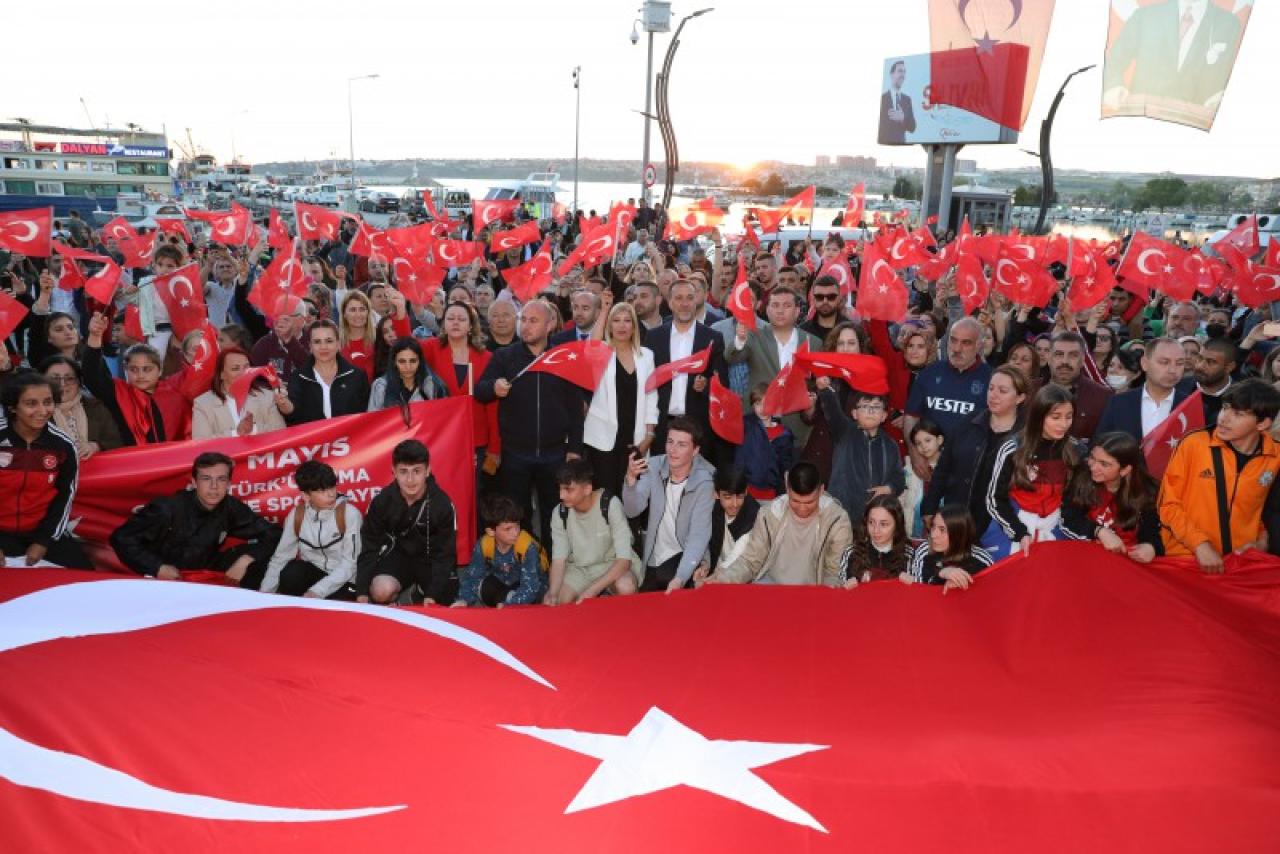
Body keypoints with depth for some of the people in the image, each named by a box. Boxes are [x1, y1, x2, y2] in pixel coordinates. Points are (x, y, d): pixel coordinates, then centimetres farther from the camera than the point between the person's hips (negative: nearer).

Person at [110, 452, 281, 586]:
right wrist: (157, 568, -22)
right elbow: (121, 538, -15)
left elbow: (272, 534, -7)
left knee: (259, 558, -14)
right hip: (166, 581, -3)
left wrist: (246, 560, -23)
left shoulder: (231, 508, -12)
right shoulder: (167, 508, -20)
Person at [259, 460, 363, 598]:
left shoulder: (348, 513, -15)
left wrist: (317, 591, -26)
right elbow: (280, 557, 2)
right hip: (313, 574, 3)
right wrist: (265, 593, -8)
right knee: (291, 574, -27)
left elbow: (350, 563, -18)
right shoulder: (296, 515, -3)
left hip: (343, 582, -3)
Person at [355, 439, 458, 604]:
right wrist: (362, 593, -13)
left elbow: (445, 553, -14)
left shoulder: (442, 504, -20)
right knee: (381, 592, -30)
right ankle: (408, 587, 6)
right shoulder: (382, 501, -15)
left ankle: (419, 590, 16)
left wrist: (432, 596, -23)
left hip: (431, 559, 0)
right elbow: (369, 547, -6)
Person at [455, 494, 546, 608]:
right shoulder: (483, 545, -19)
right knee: (487, 587, -27)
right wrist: (463, 600, -33)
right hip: (502, 585, 3)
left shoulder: (528, 546, -31)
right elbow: (472, 577, -14)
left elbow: (530, 587, -34)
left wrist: (506, 604, -48)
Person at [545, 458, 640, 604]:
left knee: (625, 588, -36)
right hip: (579, 569, 3)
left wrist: (590, 591, -35)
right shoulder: (559, 513, -10)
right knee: (551, 605, -22)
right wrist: (552, 593, -29)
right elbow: (559, 558, -8)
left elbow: (624, 559, -26)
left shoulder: (610, 504, -23)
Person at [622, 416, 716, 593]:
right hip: (653, 557, 4)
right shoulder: (653, 466, -10)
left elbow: (699, 535, -24)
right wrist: (631, 478, -32)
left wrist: (680, 578, -35)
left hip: (685, 556, -4)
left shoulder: (705, 481, -20)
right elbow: (633, 511, -14)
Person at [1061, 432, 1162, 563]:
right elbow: (1068, 517, -7)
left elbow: (1151, 533, -5)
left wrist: (1150, 547, -27)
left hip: (1126, 559, 0)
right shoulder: (1082, 479, -4)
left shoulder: (1144, 493, -5)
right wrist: (1100, 531, -21)